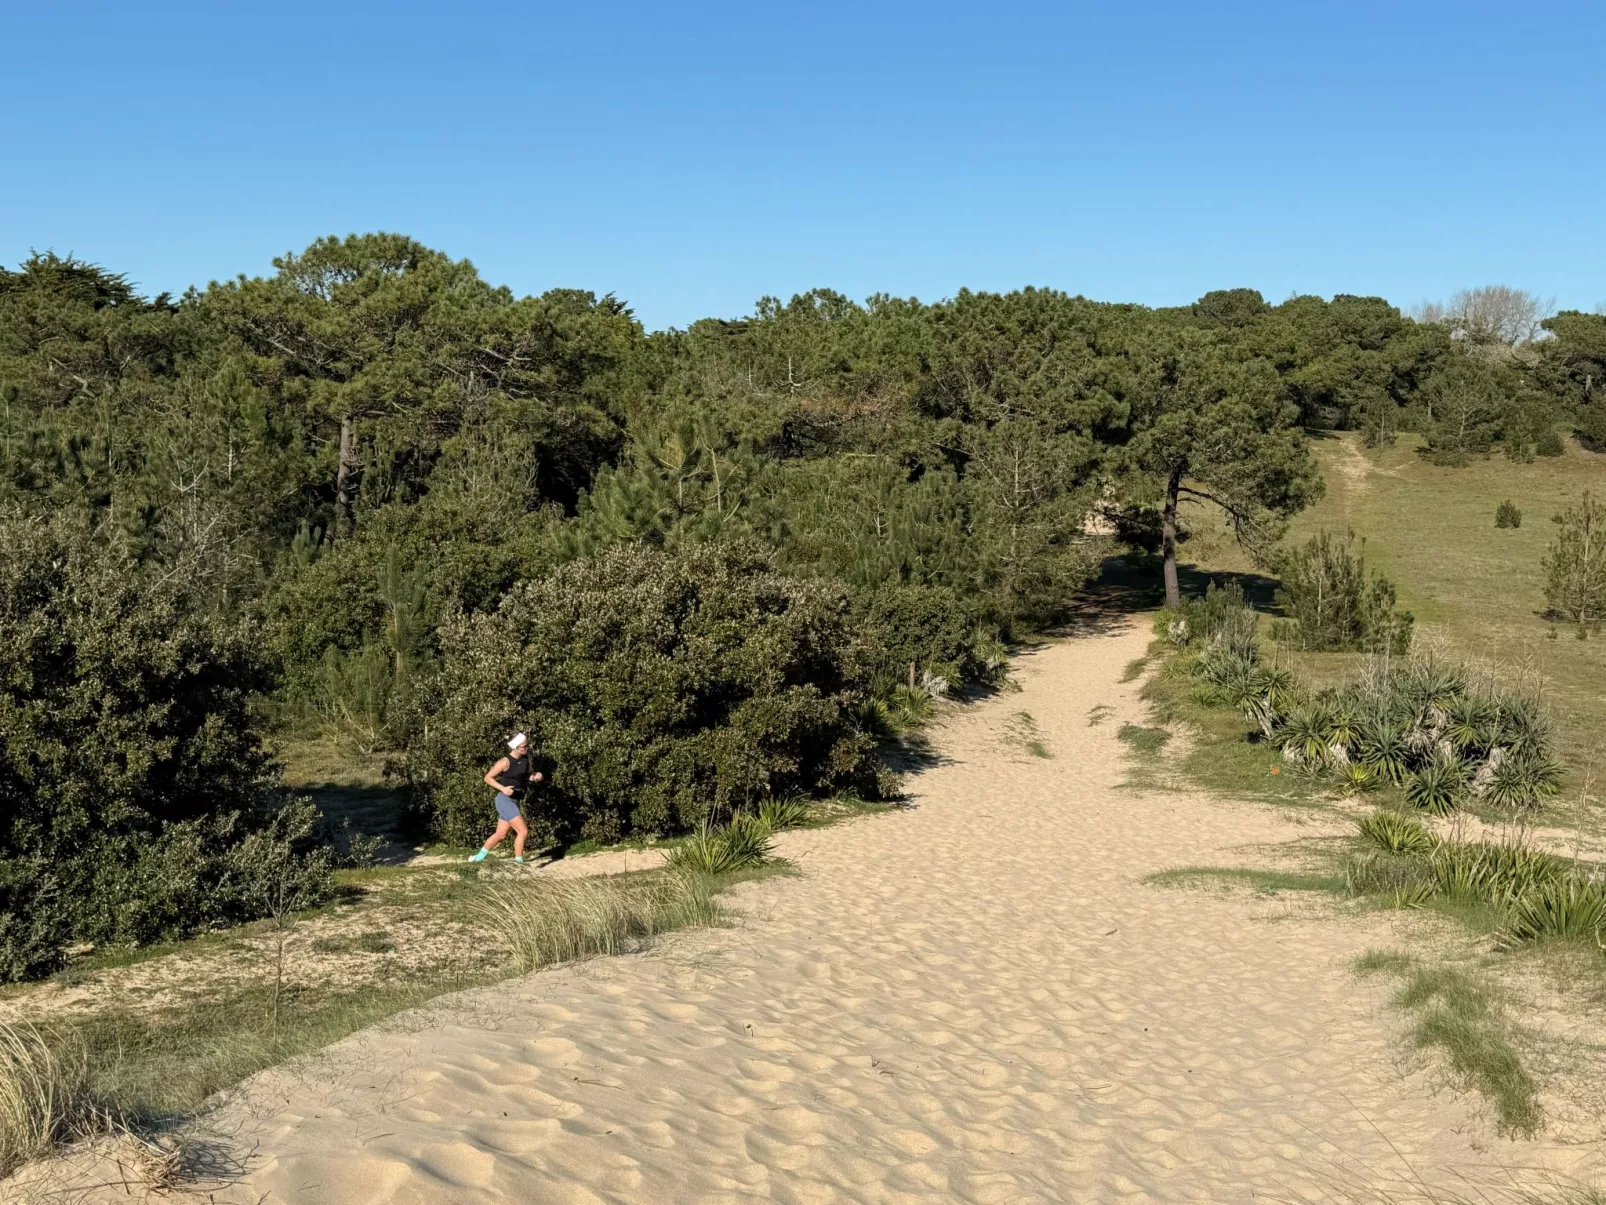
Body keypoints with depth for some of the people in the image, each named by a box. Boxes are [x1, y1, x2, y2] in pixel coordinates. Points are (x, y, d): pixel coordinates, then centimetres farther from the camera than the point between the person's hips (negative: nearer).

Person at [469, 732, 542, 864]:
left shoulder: (525, 759, 5)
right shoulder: (505, 762, -16)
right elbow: (487, 778, -9)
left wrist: (534, 777, 0)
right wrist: (503, 788, -21)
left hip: (514, 801, 8)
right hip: (505, 800, -8)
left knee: (500, 834, 14)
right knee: (523, 831, -13)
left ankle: (479, 857, 29)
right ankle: (519, 862, -4)